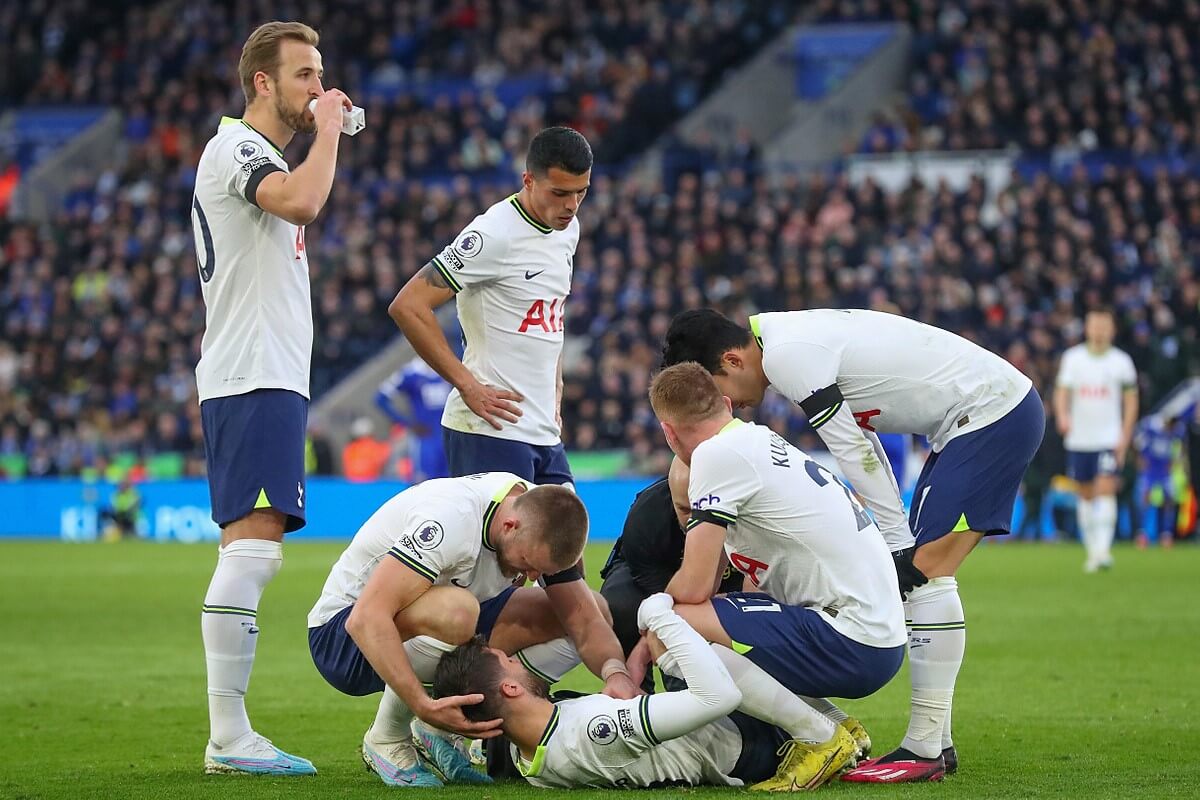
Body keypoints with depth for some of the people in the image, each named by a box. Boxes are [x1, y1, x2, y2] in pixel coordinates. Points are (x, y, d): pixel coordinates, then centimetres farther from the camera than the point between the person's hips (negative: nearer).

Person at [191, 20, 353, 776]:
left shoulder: (261, 156, 22)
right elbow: (304, 202, -28)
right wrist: (328, 127, -15)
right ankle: (228, 735, -18)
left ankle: (232, 736, 9)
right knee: (252, 548, -15)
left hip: (270, 379, 11)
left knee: (250, 552, 8)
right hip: (254, 379, -11)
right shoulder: (236, 147, -9)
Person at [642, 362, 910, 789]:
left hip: (852, 648, -10)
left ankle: (823, 737, -8)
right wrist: (646, 645, 16)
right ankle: (830, 727, 11)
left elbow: (693, 587, -11)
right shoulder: (760, 442, 17)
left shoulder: (717, 453, -10)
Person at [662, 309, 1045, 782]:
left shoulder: (787, 356, -18)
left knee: (925, 571, -13)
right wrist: (899, 543, 14)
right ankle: (936, 743, 12)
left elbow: (854, 454, -17)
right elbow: (861, 438, 16)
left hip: (994, 414, -10)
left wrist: (899, 544, -10)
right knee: (921, 572, 10)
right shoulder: (796, 342, 12)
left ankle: (925, 749, -12)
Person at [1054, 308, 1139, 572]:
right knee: (1086, 494, 10)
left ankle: (1103, 550, -20)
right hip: (1079, 439, 2)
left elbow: (1131, 401, 4)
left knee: (1106, 490, -15)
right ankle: (1091, 549, 21)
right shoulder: (1072, 358, 4)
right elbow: (1062, 391, 1)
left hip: (1110, 439, -2)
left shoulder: (1121, 361, 1)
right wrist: (1063, 416, -20)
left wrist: (1125, 436, -5)